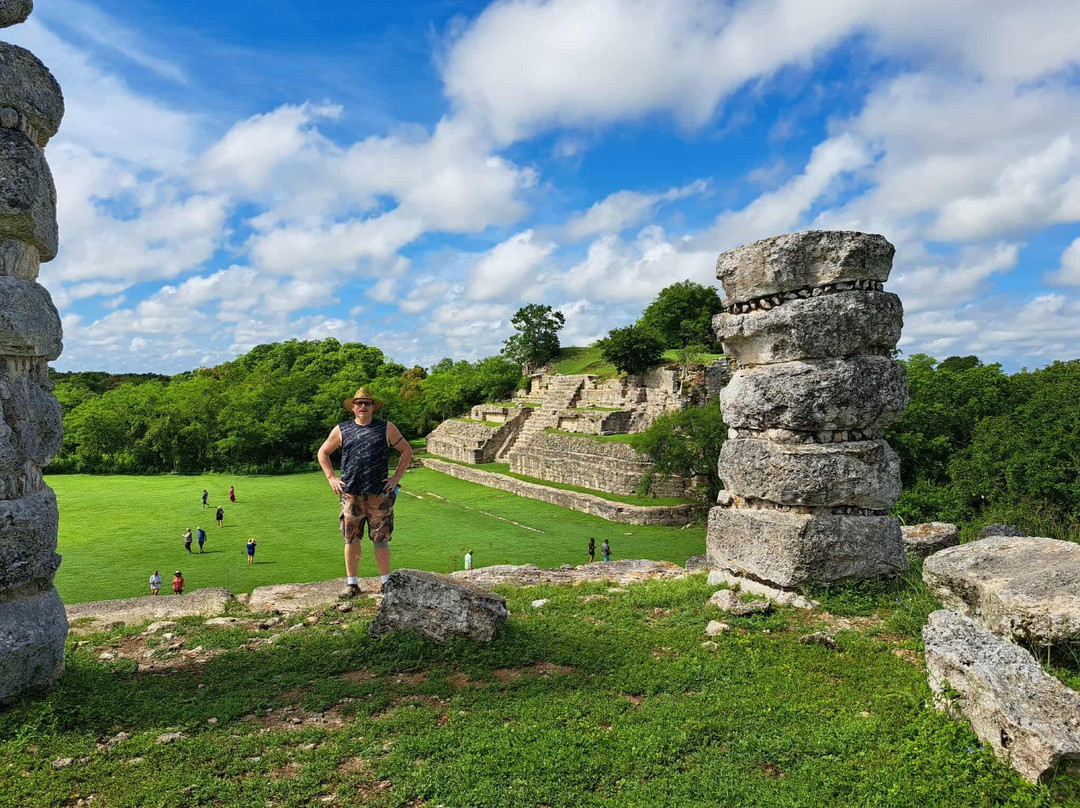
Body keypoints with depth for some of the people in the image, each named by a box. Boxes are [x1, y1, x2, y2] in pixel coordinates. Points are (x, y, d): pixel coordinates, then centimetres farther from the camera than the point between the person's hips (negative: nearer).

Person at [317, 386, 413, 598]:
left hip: (379, 493, -1)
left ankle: (386, 582, 10)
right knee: (351, 539, 4)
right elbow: (323, 453, 21)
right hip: (350, 493, 1)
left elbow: (407, 451, 13)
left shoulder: (386, 428, 7)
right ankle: (351, 584, 14)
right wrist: (331, 478, 10)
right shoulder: (341, 430, 10)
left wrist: (396, 477, 6)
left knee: (380, 539, 2)